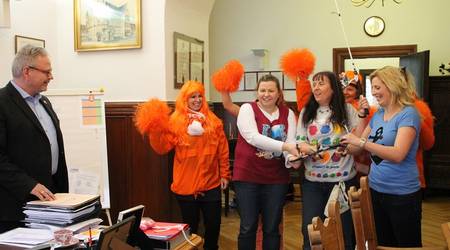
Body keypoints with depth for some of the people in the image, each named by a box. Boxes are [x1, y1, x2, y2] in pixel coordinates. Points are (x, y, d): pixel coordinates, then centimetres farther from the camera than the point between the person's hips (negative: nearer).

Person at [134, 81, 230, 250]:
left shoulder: (213, 121, 3)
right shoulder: (175, 122, -4)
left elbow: (222, 150, 5)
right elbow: (162, 148, -10)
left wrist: (224, 174, 4)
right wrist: (155, 131, -26)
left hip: (211, 184, 2)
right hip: (186, 185, -2)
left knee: (213, 224, 12)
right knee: (190, 227, 12)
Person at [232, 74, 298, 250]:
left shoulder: (287, 113, 6)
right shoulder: (247, 109, -5)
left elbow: (292, 141, -4)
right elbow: (253, 138, -21)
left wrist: (292, 158, -25)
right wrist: (285, 146, -30)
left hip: (276, 177, 3)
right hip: (247, 175, -3)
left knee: (271, 228, 11)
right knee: (248, 227, 5)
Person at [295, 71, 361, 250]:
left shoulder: (347, 110, -1)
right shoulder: (306, 112, 6)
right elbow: (300, 142, 7)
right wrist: (303, 148, -16)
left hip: (343, 179, -2)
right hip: (313, 181, 2)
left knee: (344, 229, 8)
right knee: (310, 230, 6)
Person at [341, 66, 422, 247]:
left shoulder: (408, 113, -13)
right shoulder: (378, 114, 8)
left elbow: (398, 155, -26)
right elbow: (358, 147, 13)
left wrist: (361, 142, -30)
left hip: (402, 194, -7)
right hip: (375, 190, 7)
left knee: (408, 245, 8)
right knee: (382, 244, 19)